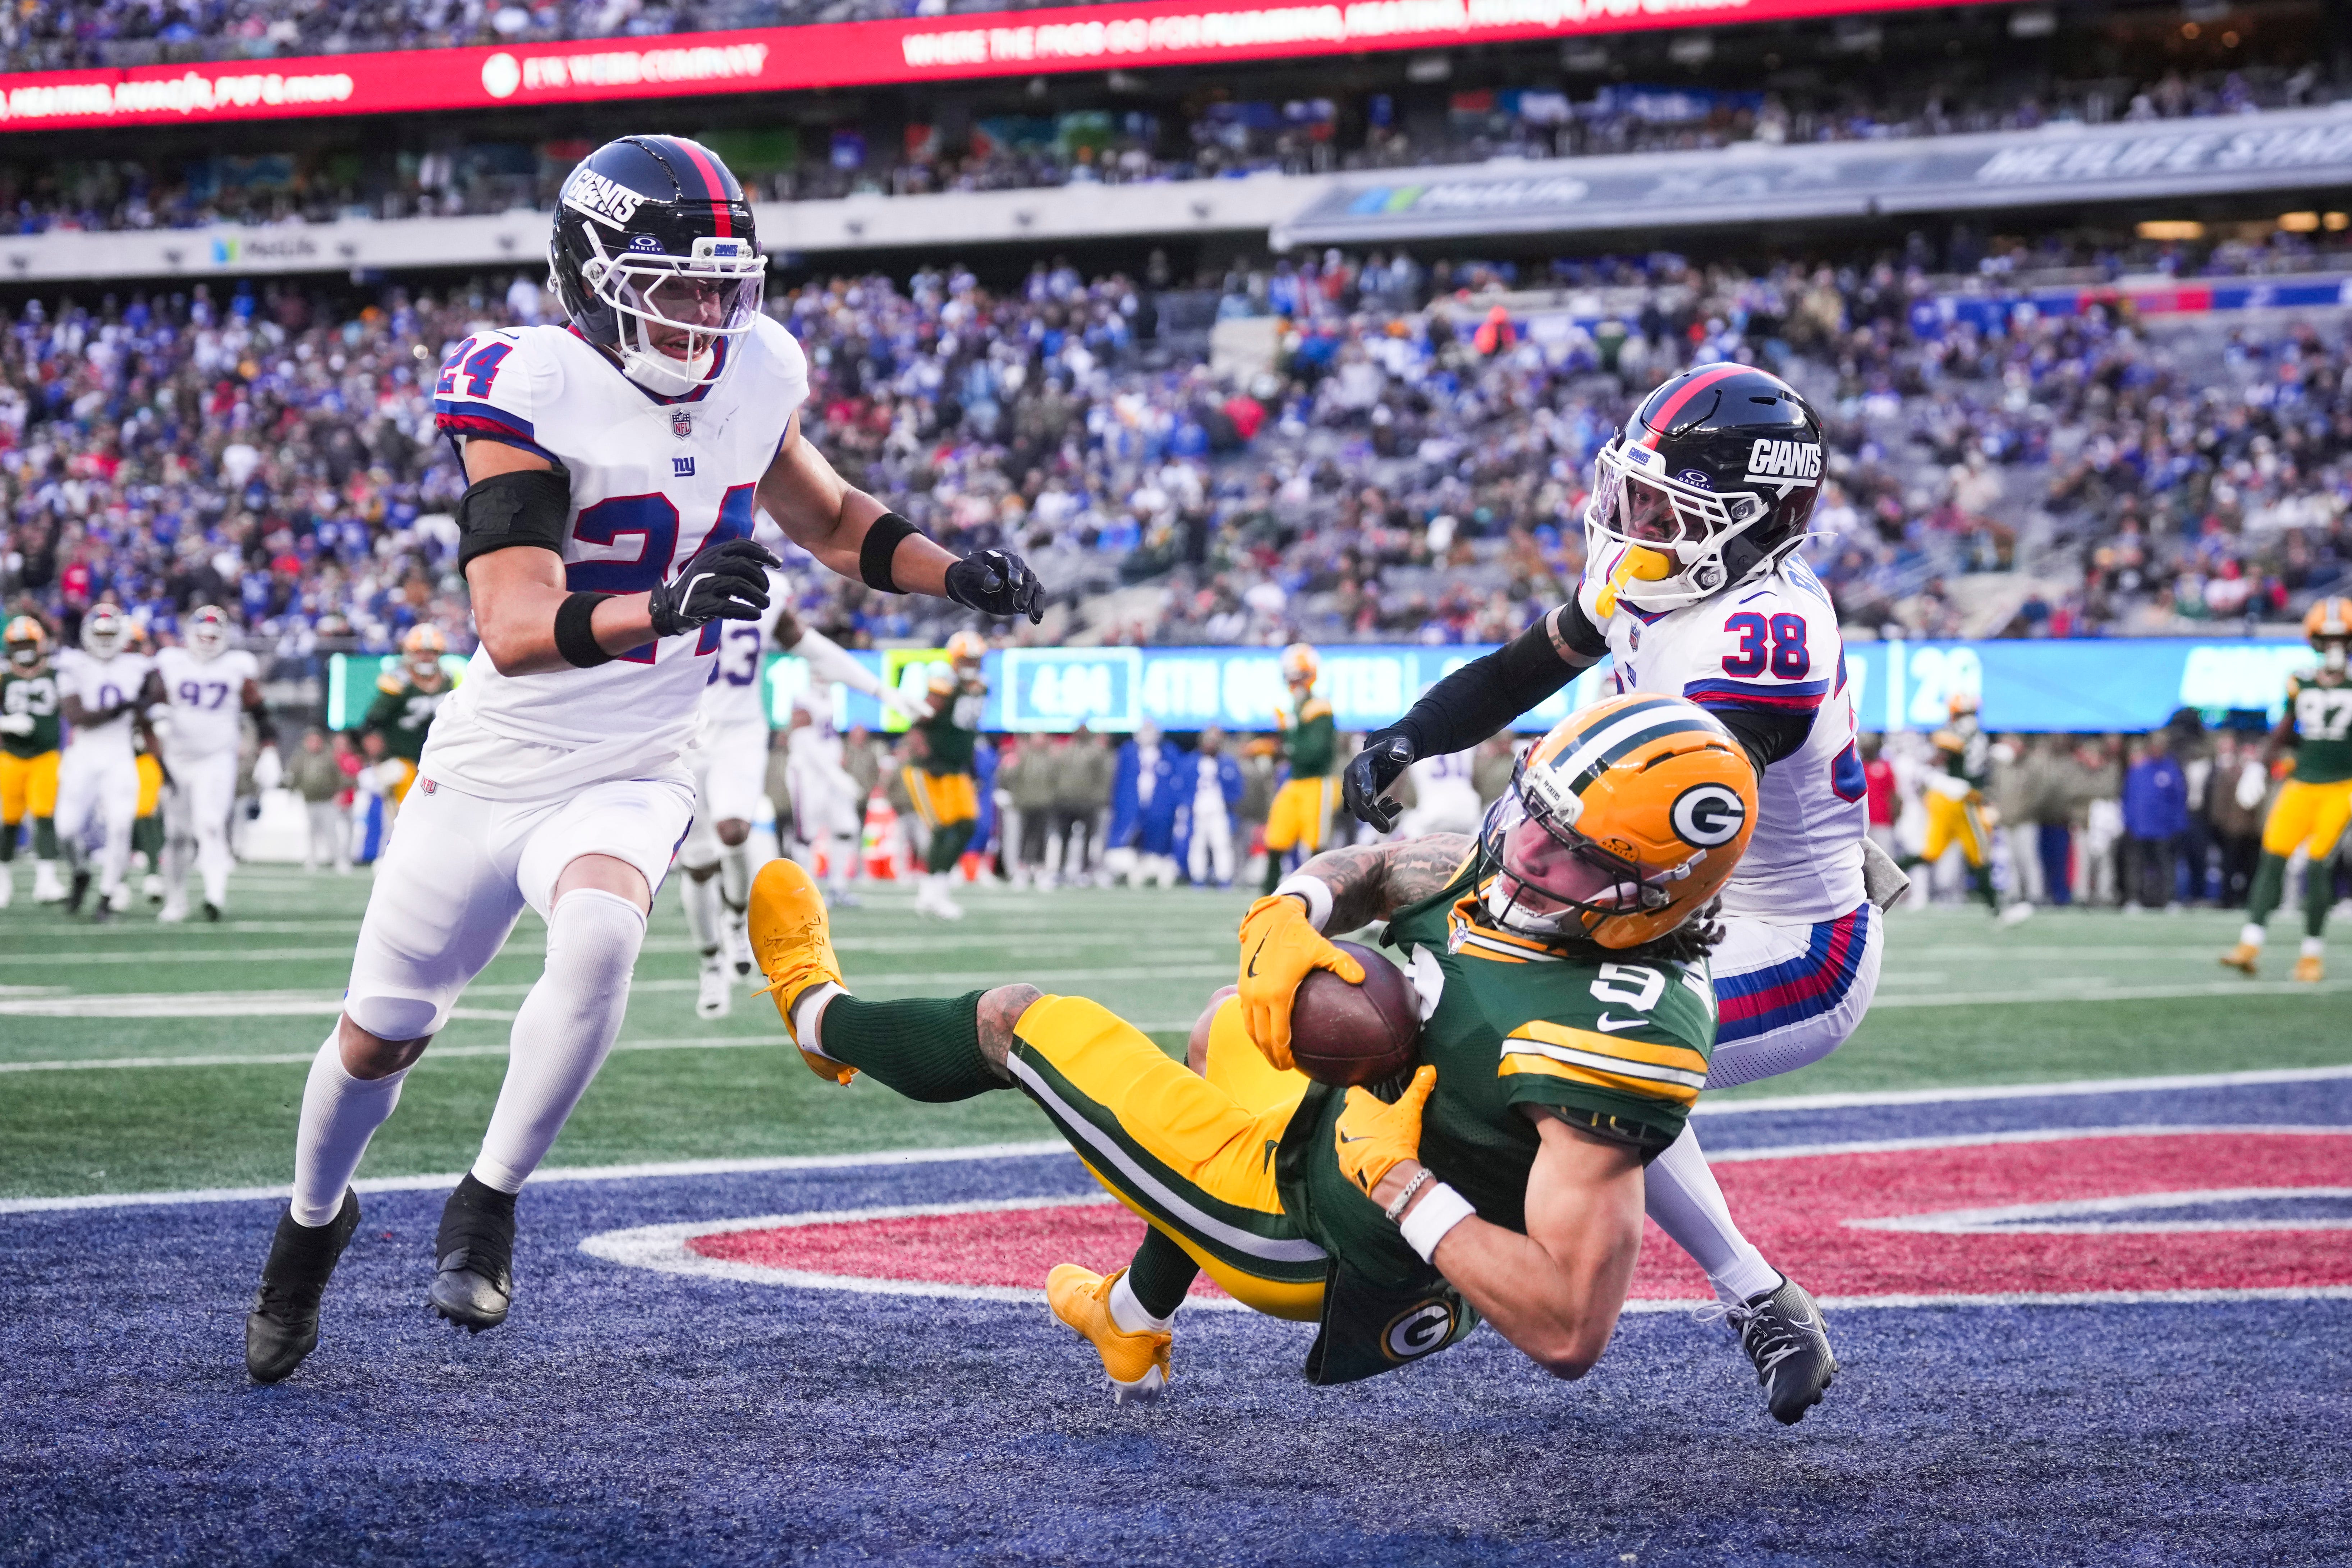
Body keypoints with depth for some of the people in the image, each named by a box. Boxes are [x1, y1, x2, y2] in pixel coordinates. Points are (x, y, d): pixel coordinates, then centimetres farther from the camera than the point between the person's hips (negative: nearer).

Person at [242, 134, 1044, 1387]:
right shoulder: (532, 394, -22)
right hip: (490, 769, -2)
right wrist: (662, 607, -50)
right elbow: (513, 628, -33)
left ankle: (488, 1204, -10)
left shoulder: (752, 377, -5)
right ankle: (315, 1217, 43)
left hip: (631, 778, 2)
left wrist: (956, 575, 1)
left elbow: (828, 517, 17)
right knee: (381, 1034, 11)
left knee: (599, 938, -30)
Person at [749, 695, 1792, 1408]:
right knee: (1226, 1029, 39)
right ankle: (1133, 1331, 51)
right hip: (1349, 1135, 8)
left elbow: (1569, 1333, -40)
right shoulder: (1520, 871, -13)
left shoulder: (1611, 1037, -38)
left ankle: (824, 1018, 44)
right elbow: (1360, 871, 3)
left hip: (1314, 1233, -8)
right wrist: (1291, 918, -20)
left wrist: (1396, 1176, -34)